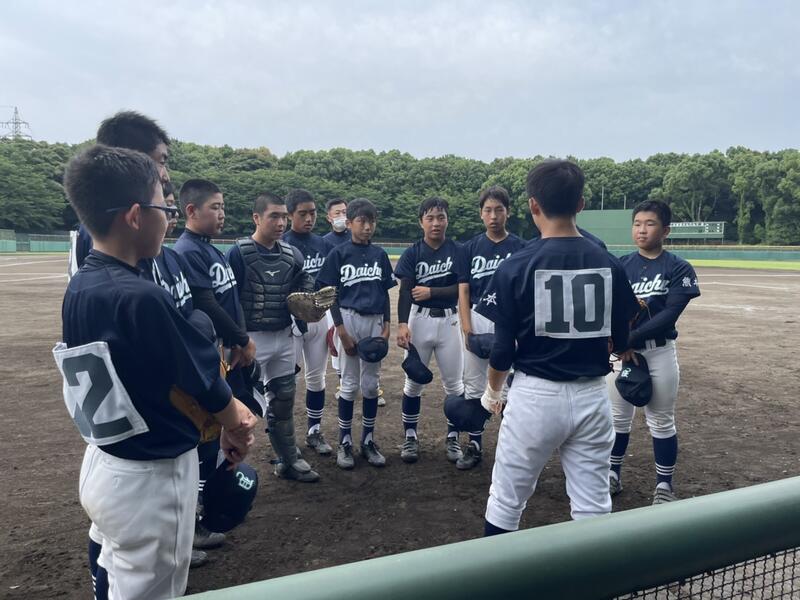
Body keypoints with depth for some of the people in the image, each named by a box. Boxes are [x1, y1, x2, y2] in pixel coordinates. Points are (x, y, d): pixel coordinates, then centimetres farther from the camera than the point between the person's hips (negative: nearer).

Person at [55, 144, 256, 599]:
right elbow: (205, 383, -17)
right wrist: (237, 425, 5)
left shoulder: (78, 289, -1)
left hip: (103, 465, 8)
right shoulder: (142, 297, -28)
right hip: (151, 477, -8)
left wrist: (225, 416, 7)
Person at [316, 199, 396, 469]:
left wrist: (386, 327, 2)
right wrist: (342, 332, -11)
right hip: (349, 320, -3)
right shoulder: (339, 254, -3)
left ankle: (368, 440, 21)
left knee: (371, 384, 9)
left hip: (375, 321, 3)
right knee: (350, 384, 4)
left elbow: (385, 293, 10)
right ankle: (344, 442, 17)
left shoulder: (380, 254, 8)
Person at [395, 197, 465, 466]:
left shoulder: (458, 251, -2)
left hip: (449, 321, 0)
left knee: (454, 383, 7)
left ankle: (453, 438, 22)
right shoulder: (412, 253, -1)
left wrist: (431, 292, -11)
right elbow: (405, 291, -10)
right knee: (414, 381, 8)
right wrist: (402, 324, -22)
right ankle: (410, 436, 22)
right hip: (419, 320, 0)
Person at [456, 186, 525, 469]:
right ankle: (475, 446, 20)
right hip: (477, 321, 2)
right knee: (474, 387, 8)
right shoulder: (470, 248, 6)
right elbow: (463, 291, 4)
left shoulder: (521, 248, 1)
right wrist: (467, 329, -6)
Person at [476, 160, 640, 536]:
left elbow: (503, 348, -8)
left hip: (536, 396, -3)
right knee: (594, 510, 15)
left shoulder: (517, 265, -10)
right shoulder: (609, 265, -1)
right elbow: (622, 345, 5)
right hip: (593, 396, 3)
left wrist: (492, 391, 10)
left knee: (505, 502, 14)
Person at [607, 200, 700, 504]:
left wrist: (630, 337, -23)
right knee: (618, 416, 13)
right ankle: (613, 473, 30)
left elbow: (670, 314, -15)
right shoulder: (620, 266, 4)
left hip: (659, 353, -2)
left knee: (661, 421, 8)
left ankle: (664, 484, 24)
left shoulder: (678, 268, -5)